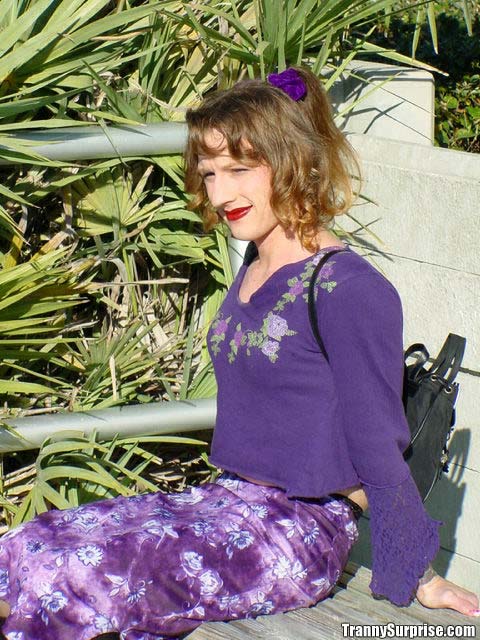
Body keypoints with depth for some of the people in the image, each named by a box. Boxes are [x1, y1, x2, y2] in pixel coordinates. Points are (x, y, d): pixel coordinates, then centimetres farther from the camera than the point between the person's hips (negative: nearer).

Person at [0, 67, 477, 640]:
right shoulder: (254, 268, 10)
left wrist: (416, 578, -3)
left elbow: (377, 448, -11)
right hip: (227, 504, 8)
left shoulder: (349, 290, -16)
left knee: (70, 574, -24)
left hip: (298, 534, -8)